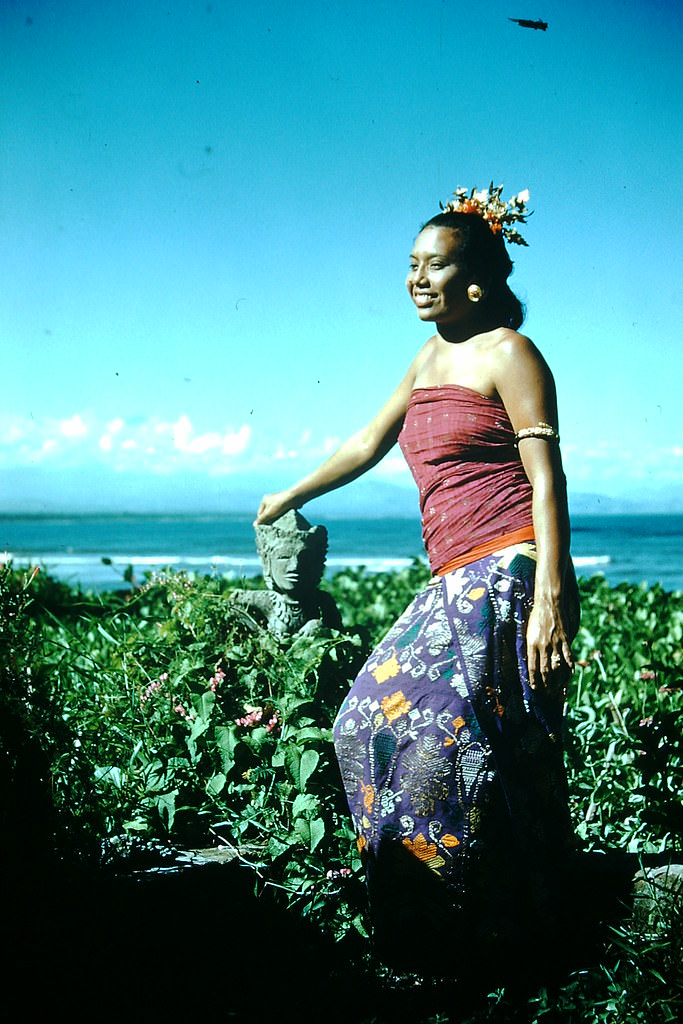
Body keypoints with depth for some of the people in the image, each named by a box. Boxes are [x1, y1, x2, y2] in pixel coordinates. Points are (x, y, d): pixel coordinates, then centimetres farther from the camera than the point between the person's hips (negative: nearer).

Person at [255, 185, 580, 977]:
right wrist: (292, 495, 45)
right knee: (376, 724, 1)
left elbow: (547, 477, -10)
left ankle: (494, 928, -7)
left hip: (508, 572, -8)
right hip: (456, 584, 8)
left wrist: (549, 598, -20)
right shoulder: (430, 358, 21)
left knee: (448, 728, -21)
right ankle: (431, 924, 10)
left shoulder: (509, 353, -2)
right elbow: (367, 444, 34)